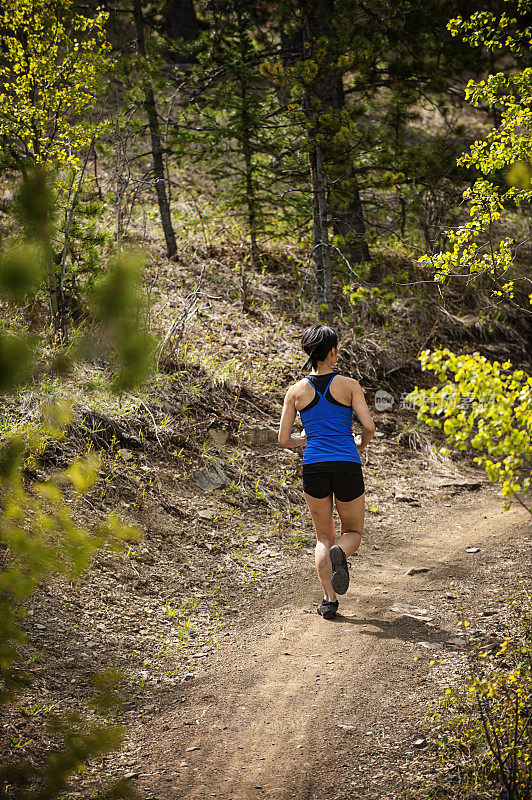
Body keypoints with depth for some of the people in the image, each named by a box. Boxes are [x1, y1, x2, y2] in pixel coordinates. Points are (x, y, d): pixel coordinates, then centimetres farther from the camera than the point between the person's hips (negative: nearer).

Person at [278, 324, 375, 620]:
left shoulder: (296, 391, 5)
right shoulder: (348, 385, 0)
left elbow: (284, 439, 5)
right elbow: (369, 426, -6)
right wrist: (361, 445, 16)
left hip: (314, 467, 2)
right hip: (347, 467, -2)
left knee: (324, 537, 18)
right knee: (353, 532, 17)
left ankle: (329, 600, 1)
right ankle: (340, 553, -20)